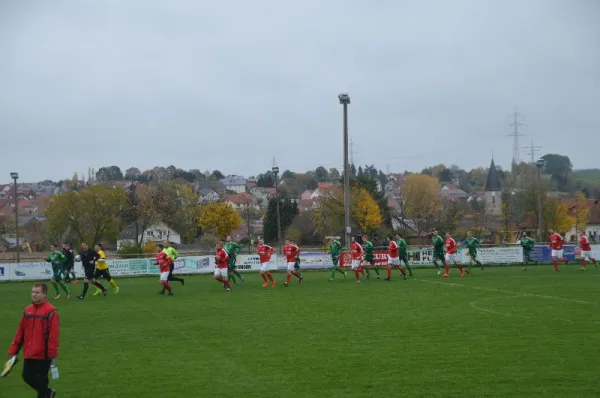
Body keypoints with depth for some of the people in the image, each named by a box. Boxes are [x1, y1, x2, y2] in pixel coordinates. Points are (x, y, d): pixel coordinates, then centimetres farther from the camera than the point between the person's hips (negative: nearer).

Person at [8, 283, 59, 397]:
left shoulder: (50, 311, -12)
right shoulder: (27, 311, 8)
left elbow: (54, 334, -16)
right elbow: (20, 332, 12)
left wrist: (53, 354, -19)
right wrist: (14, 351, 10)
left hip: (43, 354, -6)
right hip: (29, 354, 6)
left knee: (41, 380, 2)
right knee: (27, 377, 10)